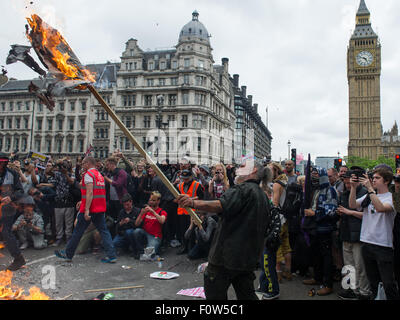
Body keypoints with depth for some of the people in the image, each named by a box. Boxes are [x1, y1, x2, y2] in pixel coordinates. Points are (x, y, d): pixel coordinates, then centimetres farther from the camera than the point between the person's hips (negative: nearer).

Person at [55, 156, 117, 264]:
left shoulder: (88, 174, -8)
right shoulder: (100, 175, 17)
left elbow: (90, 192, -19)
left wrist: (86, 210, -22)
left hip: (90, 208, -7)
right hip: (100, 208, 7)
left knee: (78, 231, 7)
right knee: (103, 231, 5)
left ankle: (68, 254, 21)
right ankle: (111, 256, -1)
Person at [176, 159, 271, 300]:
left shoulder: (243, 188, -13)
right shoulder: (263, 196, 17)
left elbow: (222, 206, -32)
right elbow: (264, 230, 23)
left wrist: (193, 203, -40)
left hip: (228, 255, -9)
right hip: (250, 258, 9)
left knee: (214, 294, 6)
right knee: (247, 295, 17)